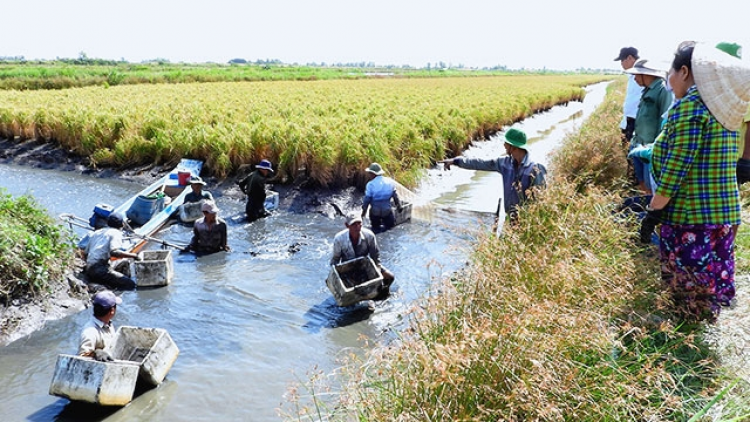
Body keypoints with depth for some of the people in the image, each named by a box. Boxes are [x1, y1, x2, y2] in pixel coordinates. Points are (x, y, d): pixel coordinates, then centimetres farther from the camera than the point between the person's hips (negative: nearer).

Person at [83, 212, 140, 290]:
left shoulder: (96, 232, 22)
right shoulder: (116, 232, -1)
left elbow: (85, 253, 23)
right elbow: (114, 252, -19)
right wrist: (133, 255, -12)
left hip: (89, 270, 8)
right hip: (100, 269, -8)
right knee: (130, 284, -15)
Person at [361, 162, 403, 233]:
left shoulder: (370, 184, -15)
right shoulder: (390, 182, -5)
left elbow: (367, 200, -12)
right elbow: (395, 196, 2)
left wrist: (363, 211, 0)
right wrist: (399, 206, 15)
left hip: (375, 211, -1)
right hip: (387, 210, 1)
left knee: (375, 228, 21)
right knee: (391, 224, 22)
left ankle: (378, 228, 0)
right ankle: (384, 227, 2)